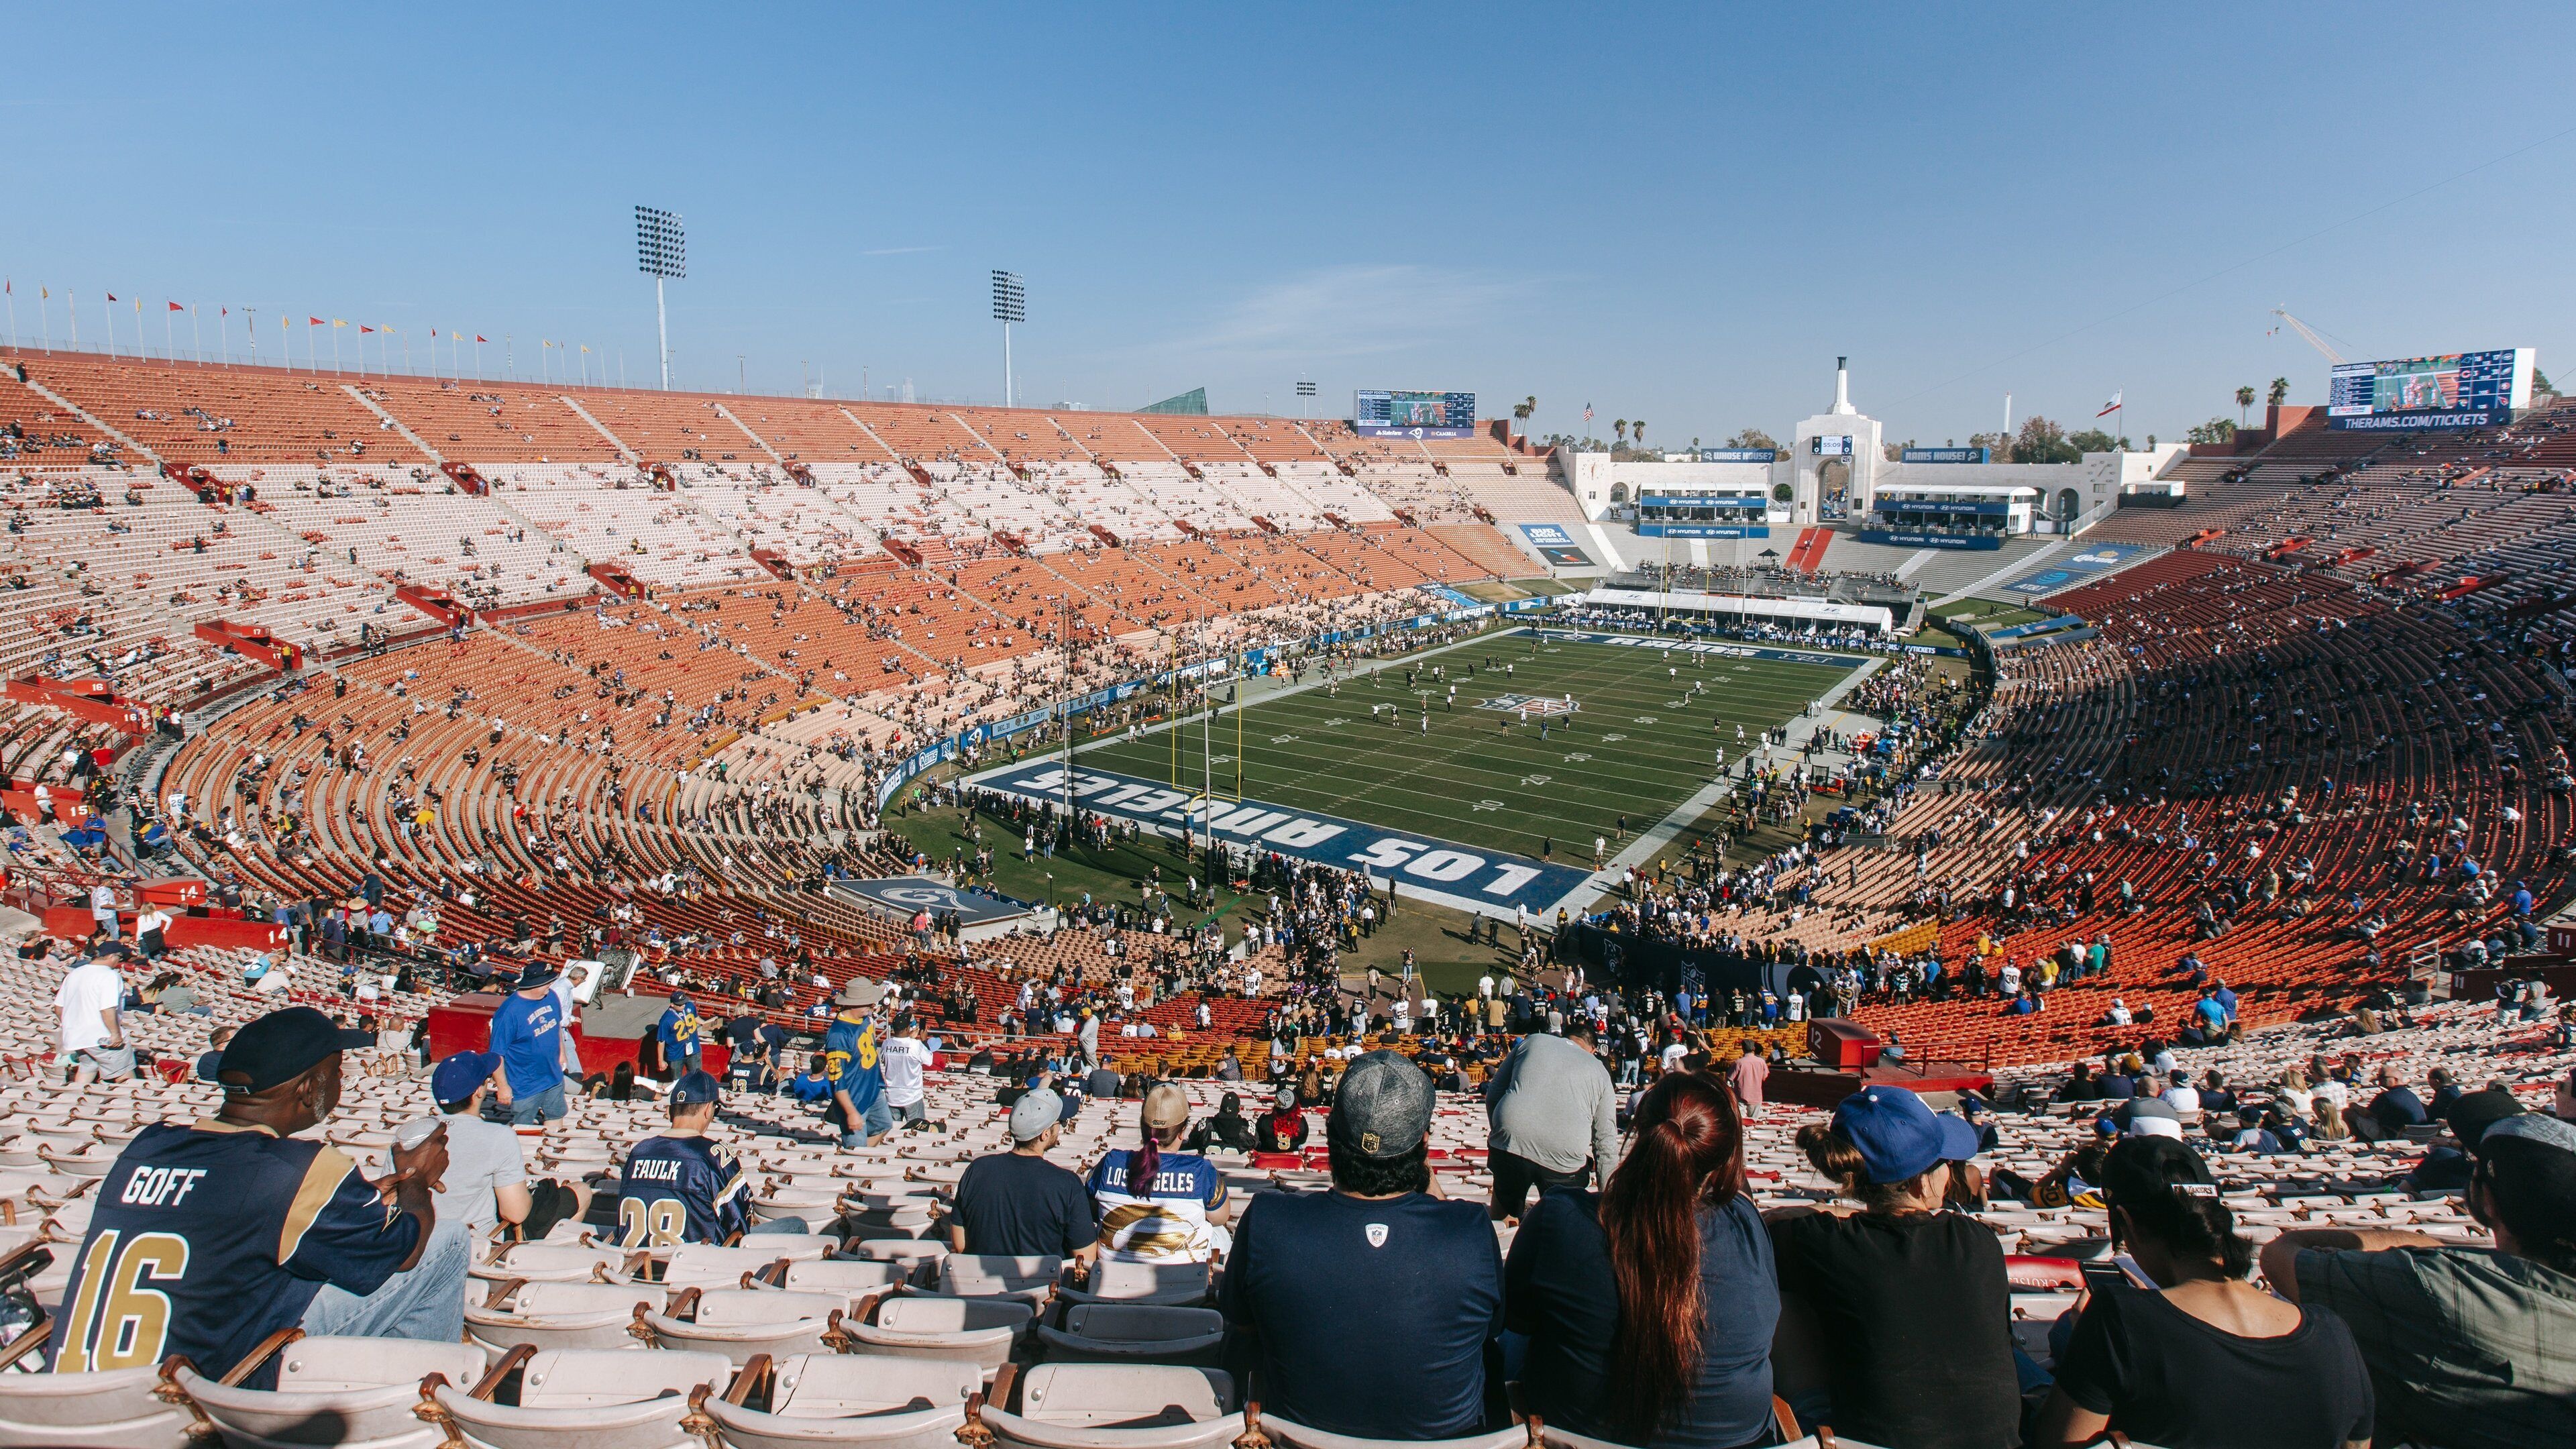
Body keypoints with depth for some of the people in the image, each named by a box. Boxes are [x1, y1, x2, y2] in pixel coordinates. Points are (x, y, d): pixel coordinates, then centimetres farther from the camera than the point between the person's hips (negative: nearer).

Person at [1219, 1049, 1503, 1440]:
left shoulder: (1264, 1222, -28)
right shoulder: (1473, 1231, -30)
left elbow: (1239, 1321, -7)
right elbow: (1496, 1329, -7)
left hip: (1299, 1425, 1)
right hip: (1447, 1432, 0)